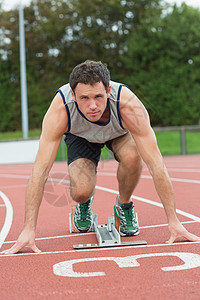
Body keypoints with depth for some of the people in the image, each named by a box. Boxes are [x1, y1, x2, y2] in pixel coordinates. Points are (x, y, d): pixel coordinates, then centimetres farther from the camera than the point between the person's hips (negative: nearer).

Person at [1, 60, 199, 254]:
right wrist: (29, 230, -40)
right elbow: (40, 169, -38)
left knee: (132, 156, -34)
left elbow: (155, 164, -38)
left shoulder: (128, 107, -41)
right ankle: (84, 203, 16)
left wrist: (173, 221, -39)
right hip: (81, 136, 0)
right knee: (81, 192, -24)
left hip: (119, 133, 0)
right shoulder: (60, 109, -40)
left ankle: (124, 206, -1)